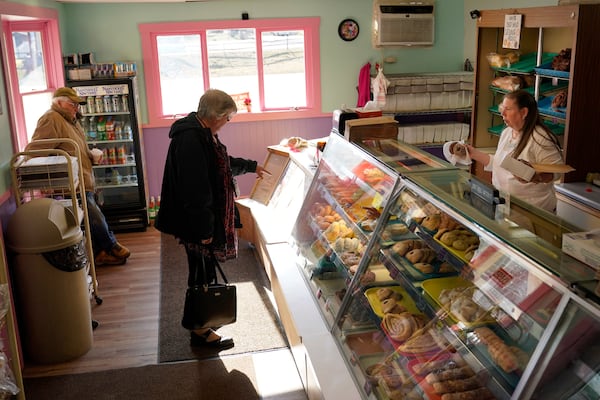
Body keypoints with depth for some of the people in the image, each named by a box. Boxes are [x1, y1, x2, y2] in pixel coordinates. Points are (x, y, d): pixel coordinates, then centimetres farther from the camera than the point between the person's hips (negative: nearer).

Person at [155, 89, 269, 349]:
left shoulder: (203, 133, 12)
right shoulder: (190, 139, -23)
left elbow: (223, 164, 31)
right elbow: (194, 189, -27)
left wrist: (251, 166, 41)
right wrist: (203, 229, -25)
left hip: (208, 217, 10)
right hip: (197, 223, -10)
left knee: (203, 272, 18)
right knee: (201, 273, 0)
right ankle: (199, 331, 13)